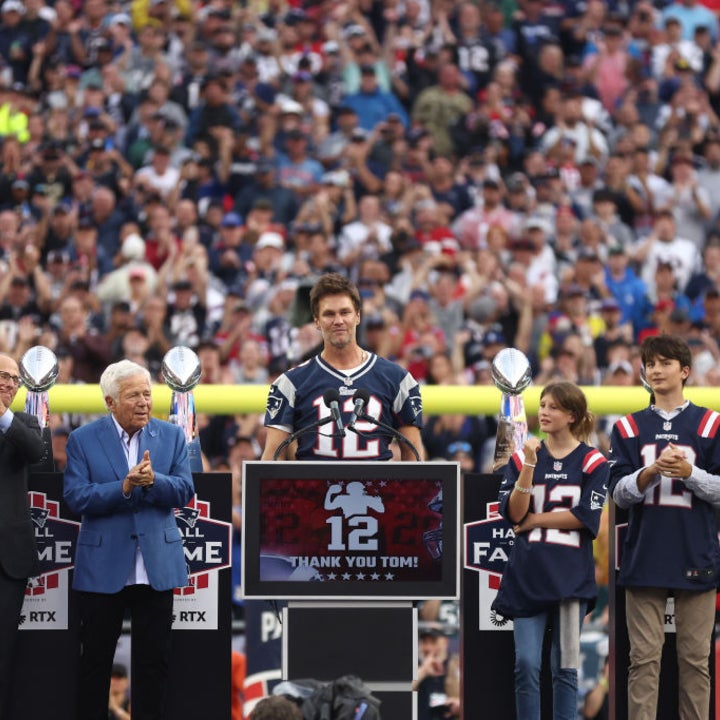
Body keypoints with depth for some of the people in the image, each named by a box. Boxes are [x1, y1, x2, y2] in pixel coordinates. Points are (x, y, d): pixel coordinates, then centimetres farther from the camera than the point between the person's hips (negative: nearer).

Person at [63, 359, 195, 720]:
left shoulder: (171, 436, 5)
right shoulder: (83, 440, -1)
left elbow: (184, 491, -3)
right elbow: (76, 498, -11)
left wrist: (153, 480, -22)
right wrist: (124, 487, -23)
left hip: (157, 565, 2)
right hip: (102, 567, -2)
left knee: (154, 660, 6)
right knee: (96, 660, 5)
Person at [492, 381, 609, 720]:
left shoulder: (592, 462, 2)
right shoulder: (522, 457, 8)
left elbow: (584, 517, -8)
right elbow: (513, 512, -3)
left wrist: (534, 520, -6)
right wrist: (530, 464, -13)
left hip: (571, 576, -2)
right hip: (527, 575, 2)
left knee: (565, 666, 4)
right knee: (526, 664, -2)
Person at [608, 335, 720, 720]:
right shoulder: (629, 428, 9)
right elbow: (619, 493, 2)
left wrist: (689, 472, -17)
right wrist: (650, 472, -16)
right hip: (644, 556, 1)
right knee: (644, 658, -1)